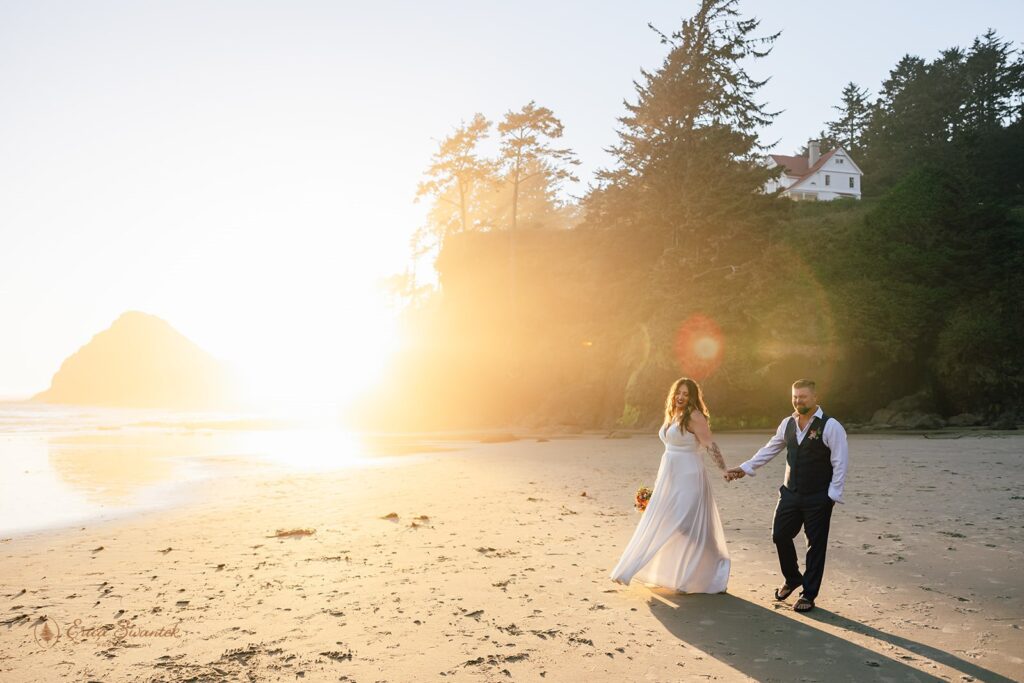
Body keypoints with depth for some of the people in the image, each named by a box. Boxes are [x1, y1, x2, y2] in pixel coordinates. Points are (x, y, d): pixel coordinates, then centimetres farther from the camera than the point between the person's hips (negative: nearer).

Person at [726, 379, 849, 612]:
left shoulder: (830, 426, -12)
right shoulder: (788, 423, 5)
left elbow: (840, 462, -12)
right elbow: (770, 449, 15)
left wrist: (833, 495, -14)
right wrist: (745, 468, 12)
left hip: (818, 498, -5)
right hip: (790, 494, 5)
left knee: (816, 545, 5)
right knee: (780, 535, 8)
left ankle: (808, 595, 19)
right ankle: (792, 579, 34)